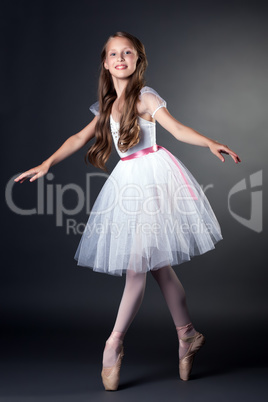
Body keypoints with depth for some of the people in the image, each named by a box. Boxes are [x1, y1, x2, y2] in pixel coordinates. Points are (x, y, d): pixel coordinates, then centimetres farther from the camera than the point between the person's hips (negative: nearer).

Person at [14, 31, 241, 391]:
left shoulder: (145, 97, -2)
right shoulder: (108, 105, 16)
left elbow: (177, 129, -12)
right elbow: (80, 138, 18)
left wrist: (212, 144, -28)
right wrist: (47, 164, 11)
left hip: (152, 175, -6)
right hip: (128, 181, 6)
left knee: (137, 263, -8)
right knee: (158, 264, 8)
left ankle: (115, 342, 1)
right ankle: (187, 335, 20)